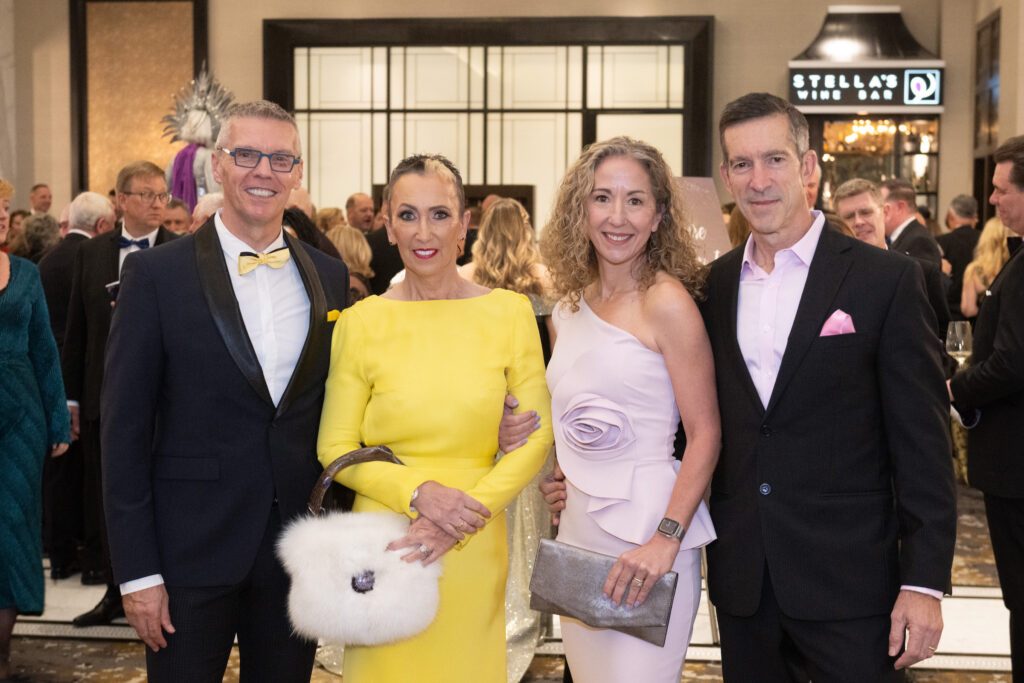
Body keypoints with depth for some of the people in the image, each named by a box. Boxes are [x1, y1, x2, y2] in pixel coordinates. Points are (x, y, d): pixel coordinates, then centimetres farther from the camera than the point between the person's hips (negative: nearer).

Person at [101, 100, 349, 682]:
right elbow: (125, 429, -7)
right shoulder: (157, 274, -6)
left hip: (299, 551, 3)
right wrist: (138, 571, -9)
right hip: (192, 550, -3)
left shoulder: (331, 278, 5)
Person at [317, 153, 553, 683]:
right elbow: (335, 448, 0)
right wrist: (418, 493, -14)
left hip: (475, 550, 1)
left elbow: (536, 436, 0)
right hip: (386, 546, -1)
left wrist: (470, 511, -12)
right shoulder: (361, 322, -2)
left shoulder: (509, 312, 0)